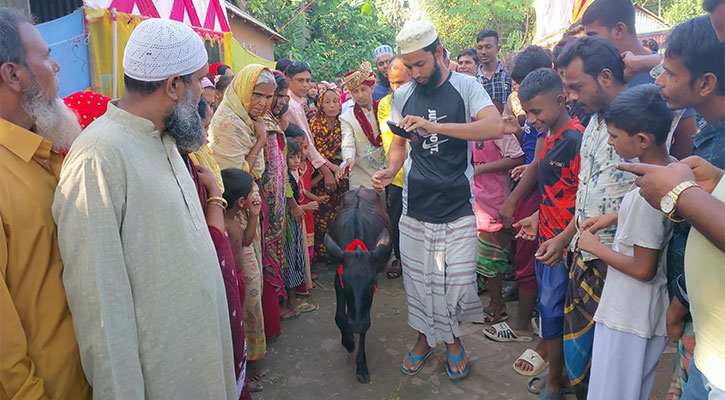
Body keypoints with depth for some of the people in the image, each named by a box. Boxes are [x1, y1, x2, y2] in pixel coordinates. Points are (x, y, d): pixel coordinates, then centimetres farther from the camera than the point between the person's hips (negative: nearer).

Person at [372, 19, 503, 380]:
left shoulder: (465, 86, -5)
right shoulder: (402, 96, 6)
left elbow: (496, 126, -21)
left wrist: (435, 126, -29)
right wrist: (390, 170, -8)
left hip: (458, 207, -3)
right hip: (415, 205, 3)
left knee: (457, 280, 3)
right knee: (417, 279, 10)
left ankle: (452, 338, 30)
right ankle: (425, 336, 33)